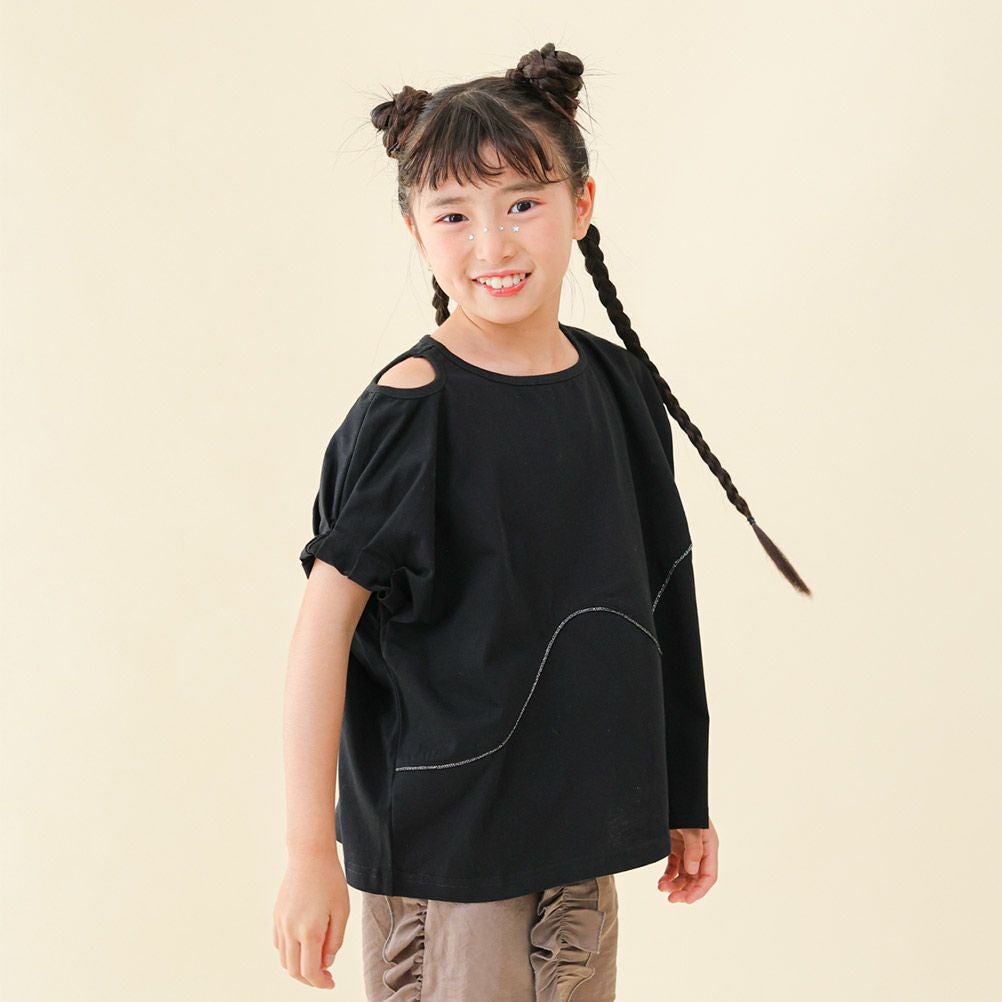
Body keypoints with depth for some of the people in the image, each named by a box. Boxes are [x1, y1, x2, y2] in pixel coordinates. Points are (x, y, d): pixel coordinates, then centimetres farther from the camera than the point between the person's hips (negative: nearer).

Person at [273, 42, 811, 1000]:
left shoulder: (622, 386, 3)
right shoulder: (412, 408, -14)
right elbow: (325, 624, -14)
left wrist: (684, 800, 15)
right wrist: (309, 851, -16)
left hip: (581, 836, 6)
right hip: (438, 852, -5)